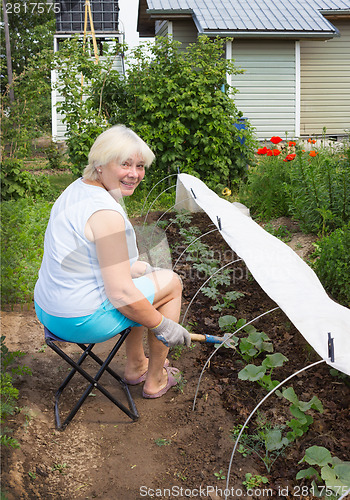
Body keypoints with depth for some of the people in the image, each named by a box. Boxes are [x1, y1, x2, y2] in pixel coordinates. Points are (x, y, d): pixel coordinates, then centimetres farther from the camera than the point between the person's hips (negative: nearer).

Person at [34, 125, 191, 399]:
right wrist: (163, 326, -11)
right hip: (82, 321, -10)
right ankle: (155, 380, 21)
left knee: (143, 271, 29)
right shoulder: (106, 213, -25)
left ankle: (135, 366, 38)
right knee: (171, 282, 8)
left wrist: (136, 266, 24)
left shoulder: (77, 189, 5)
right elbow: (121, 295, -25)